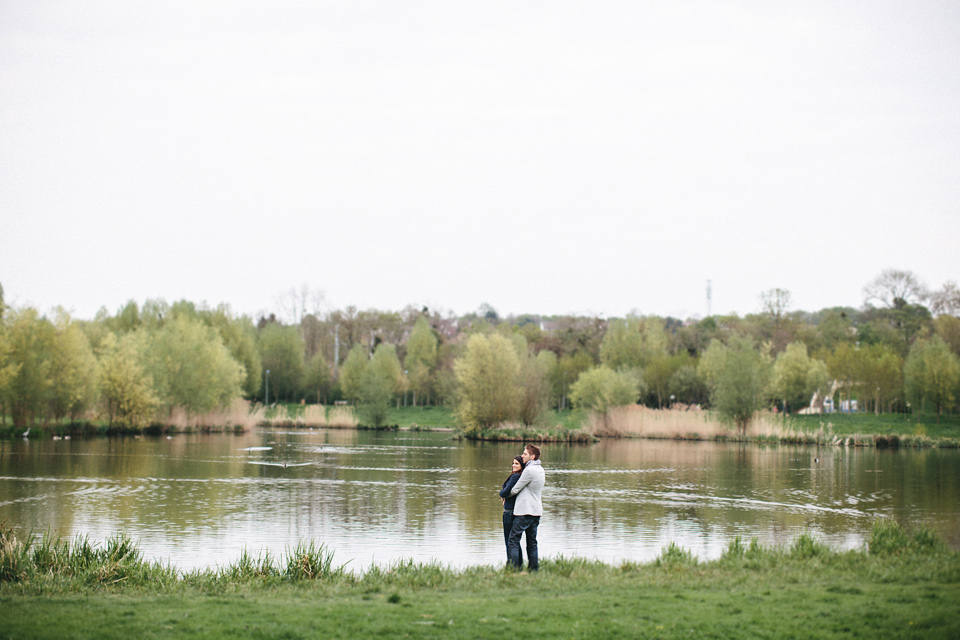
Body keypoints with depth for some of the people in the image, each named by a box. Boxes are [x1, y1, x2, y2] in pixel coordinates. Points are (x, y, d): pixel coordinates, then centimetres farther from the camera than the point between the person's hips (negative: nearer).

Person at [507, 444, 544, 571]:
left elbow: (515, 490, -11)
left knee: (513, 541, -6)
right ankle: (534, 569, 10)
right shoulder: (540, 470, 14)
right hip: (536, 510, 9)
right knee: (532, 543, 11)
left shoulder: (529, 470, -15)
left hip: (525, 511, -9)